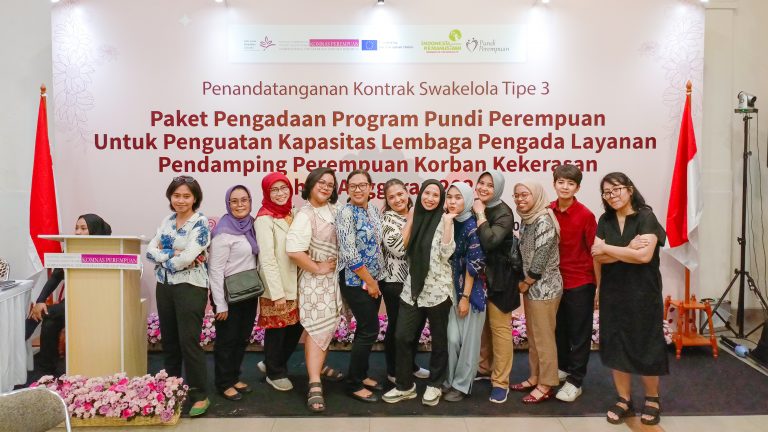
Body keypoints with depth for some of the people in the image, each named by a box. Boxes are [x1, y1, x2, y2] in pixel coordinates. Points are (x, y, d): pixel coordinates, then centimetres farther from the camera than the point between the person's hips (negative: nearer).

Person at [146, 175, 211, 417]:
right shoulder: (167, 221, 11)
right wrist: (173, 254, -15)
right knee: (169, 339, 15)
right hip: (164, 286, 7)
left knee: (189, 341, -6)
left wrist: (163, 255, -4)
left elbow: (186, 258, -20)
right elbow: (150, 250, 1)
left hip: (190, 287, -7)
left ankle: (200, 396, 4)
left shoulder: (200, 223, -10)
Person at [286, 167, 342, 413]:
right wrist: (317, 268, -19)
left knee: (328, 327, 16)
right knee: (317, 329, -8)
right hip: (316, 279, -7)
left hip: (334, 278, 7)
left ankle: (318, 368, 34)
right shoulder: (305, 215, -15)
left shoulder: (333, 211, 6)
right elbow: (293, 249, -28)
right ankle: (314, 387, -7)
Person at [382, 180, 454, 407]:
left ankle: (434, 385, 26)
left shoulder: (444, 221, -5)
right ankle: (405, 385, 18)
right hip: (413, 288, 5)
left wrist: (448, 222, -20)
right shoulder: (416, 218, 10)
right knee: (402, 336, 3)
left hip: (437, 290, -4)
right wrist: (410, 219, 1)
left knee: (438, 338, 9)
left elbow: (446, 253, -17)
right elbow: (401, 247, 2)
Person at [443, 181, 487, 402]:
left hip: (472, 290, -5)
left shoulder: (472, 225, -15)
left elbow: (474, 264, -16)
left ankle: (462, 385, 19)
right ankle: (450, 381, 22)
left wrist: (465, 296, -15)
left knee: (468, 339, 5)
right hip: (452, 288, 5)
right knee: (452, 338, 6)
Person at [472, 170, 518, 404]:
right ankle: (484, 367, 33)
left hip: (498, 277, -6)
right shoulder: (474, 208, 5)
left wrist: (481, 215, -22)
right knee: (482, 324, 17)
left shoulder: (503, 213, -15)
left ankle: (500, 382, 7)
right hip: (477, 275, 6)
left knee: (499, 327, -1)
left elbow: (489, 241, -29)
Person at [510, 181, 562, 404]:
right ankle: (535, 377, 29)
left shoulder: (544, 220, -17)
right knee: (533, 335, 17)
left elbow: (541, 257, -19)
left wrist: (525, 283, -10)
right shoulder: (526, 220, 9)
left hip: (544, 287, -9)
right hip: (531, 286, 9)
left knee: (544, 337, 0)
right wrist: (523, 282, 8)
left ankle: (546, 385, 11)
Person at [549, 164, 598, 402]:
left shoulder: (585, 215, -15)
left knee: (579, 333, 7)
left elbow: (594, 251, -10)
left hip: (580, 282, -4)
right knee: (558, 328, 19)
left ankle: (575, 381, 18)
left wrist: (599, 286, -6)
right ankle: (562, 367, 39)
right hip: (554, 280, 5)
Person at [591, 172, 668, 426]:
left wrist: (607, 248, -13)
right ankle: (624, 400, 20)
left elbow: (644, 255, -20)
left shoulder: (646, 217, -8)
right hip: (612, 293, 4)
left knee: (645, 347, 5)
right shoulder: (605, 220, 6)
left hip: (642, 293, -4)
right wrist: (628, 249, -17)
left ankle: (652, 399, 26)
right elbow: (597, 256, -4)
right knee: (616, 346, 6)